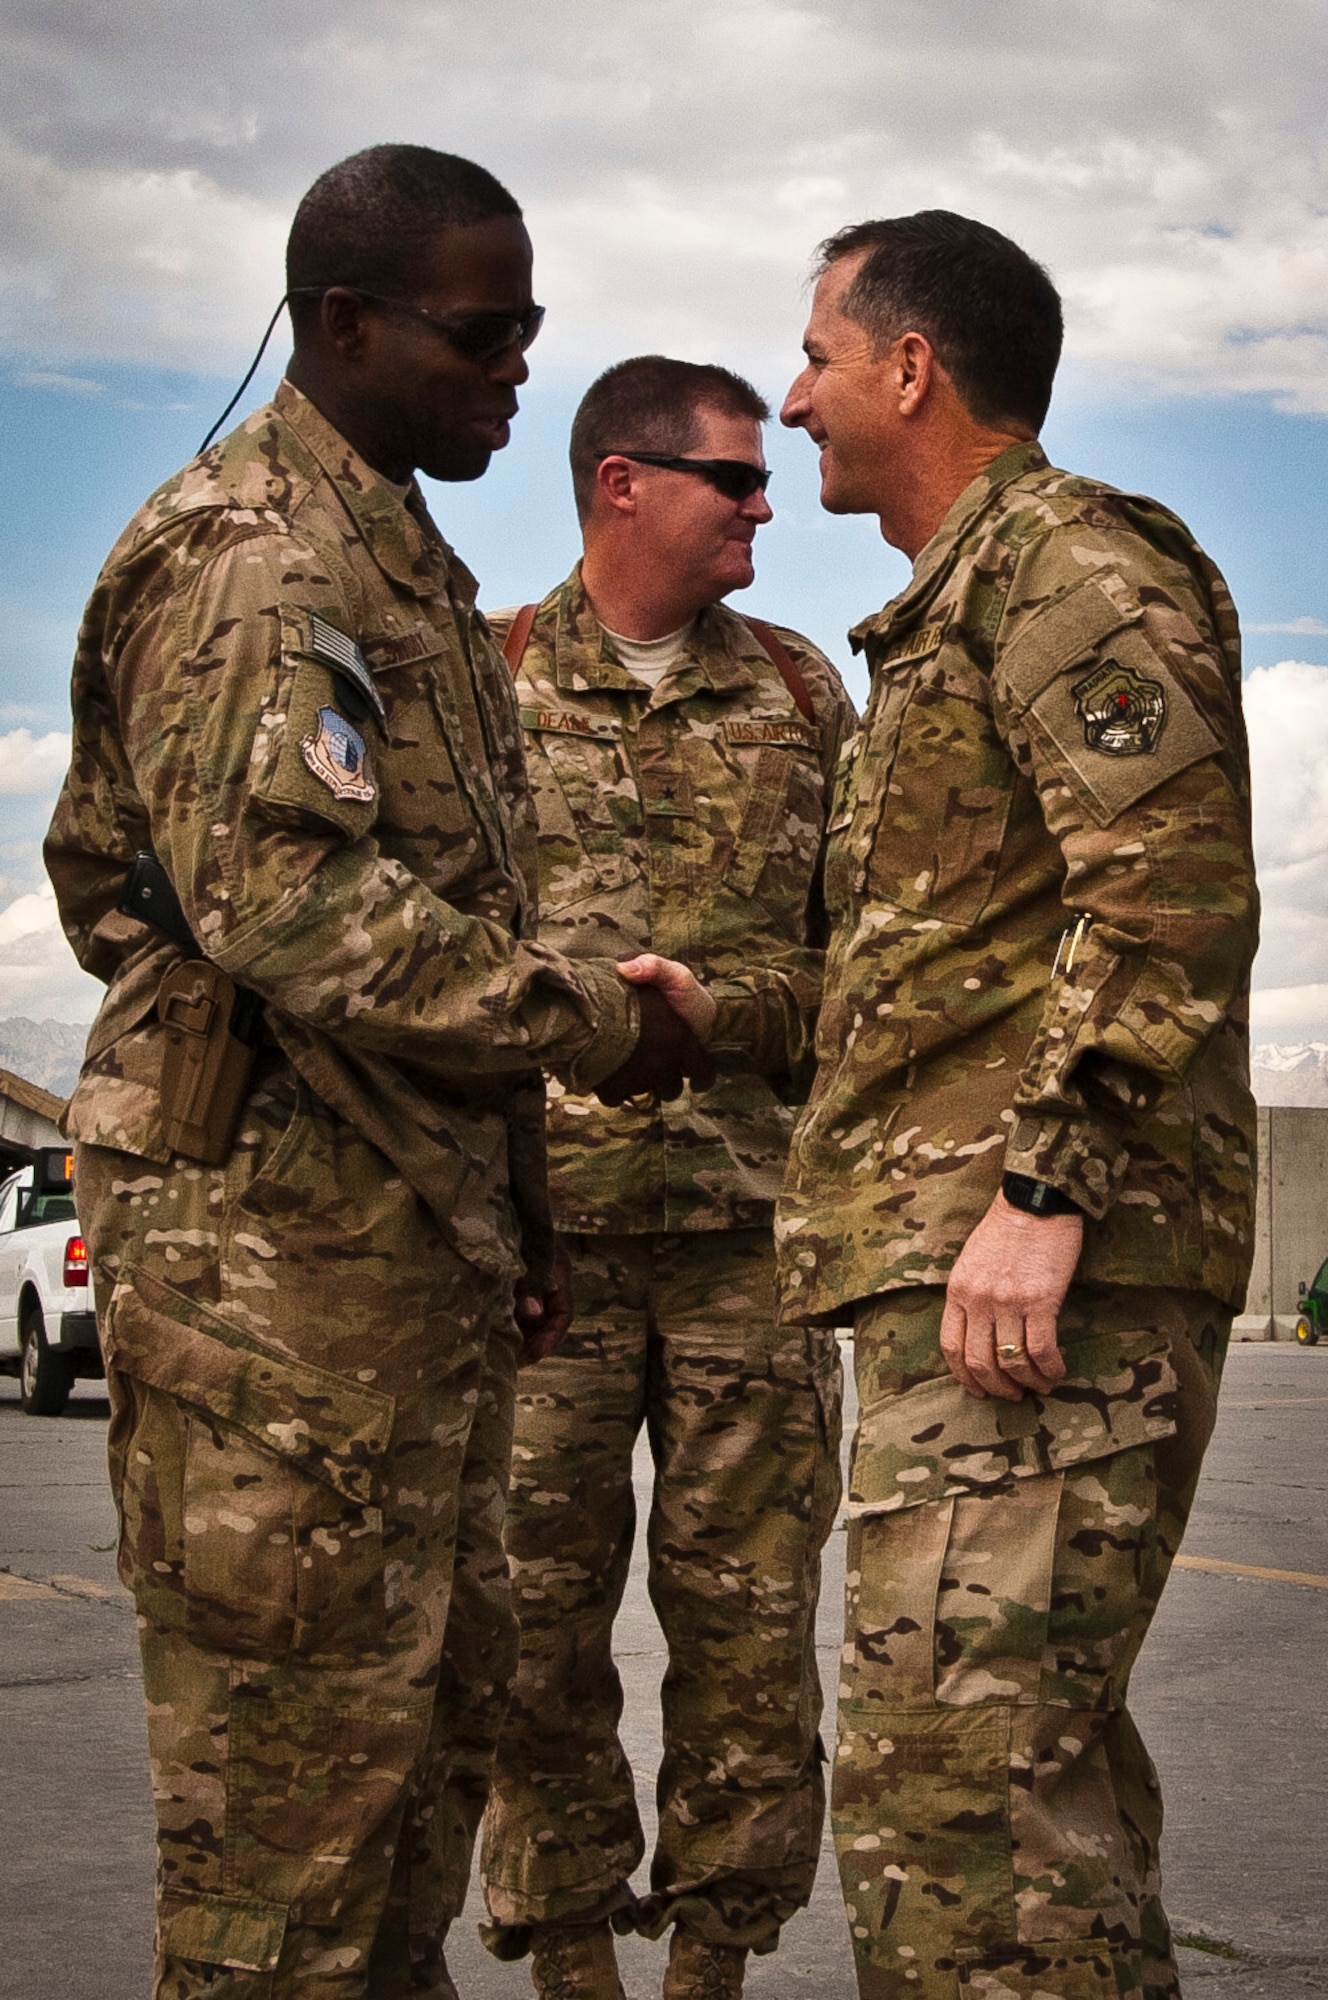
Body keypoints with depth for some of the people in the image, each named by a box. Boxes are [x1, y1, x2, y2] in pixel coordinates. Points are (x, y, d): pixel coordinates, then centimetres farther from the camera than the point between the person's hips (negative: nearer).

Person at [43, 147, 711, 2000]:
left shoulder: (403, 562, 20)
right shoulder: (249, 553, -12)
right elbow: (279, 890, -25)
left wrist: (514, 1193, 22)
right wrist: (595, 1022, -16)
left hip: (417, 1225, 10)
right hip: (278, 1229, -10)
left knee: (440, 1689, 16)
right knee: (296, 1725, -4)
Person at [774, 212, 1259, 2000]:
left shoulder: (1069, 563, -6)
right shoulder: (956, 607, 26)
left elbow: (1171, 892, -19)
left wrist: (1043, 1185, -24)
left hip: (1045, 1264, -11)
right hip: (950, 1252, 11)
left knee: (956, 1768, -15)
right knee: (1040, 1754, 15)